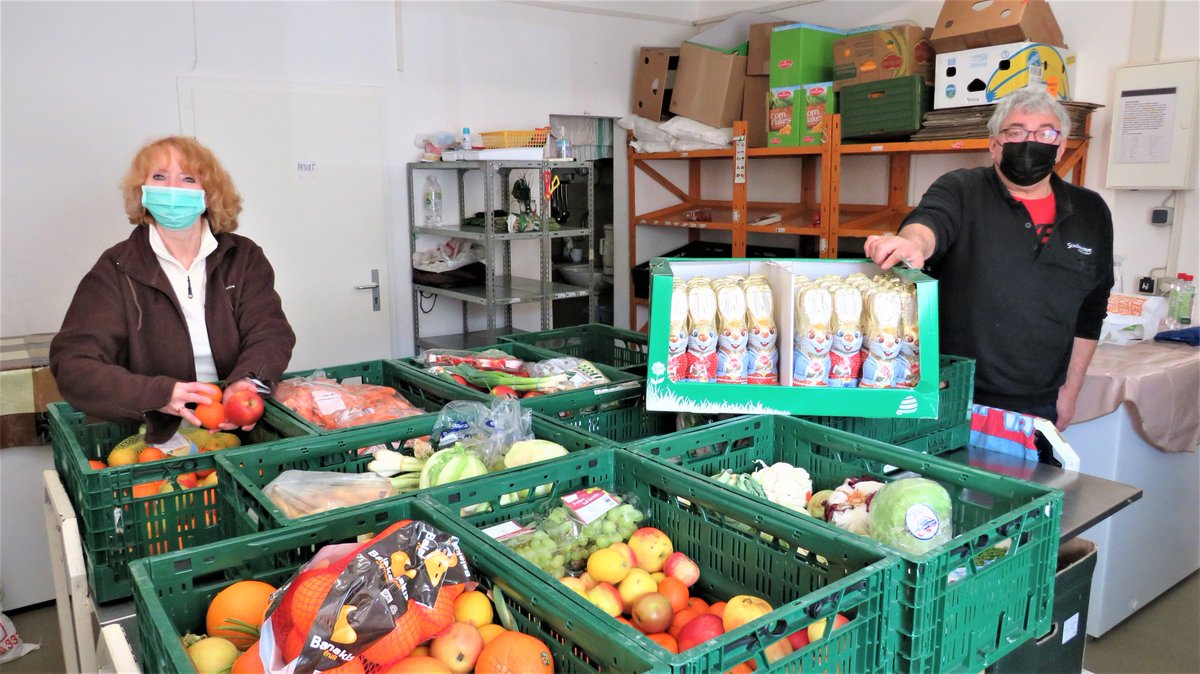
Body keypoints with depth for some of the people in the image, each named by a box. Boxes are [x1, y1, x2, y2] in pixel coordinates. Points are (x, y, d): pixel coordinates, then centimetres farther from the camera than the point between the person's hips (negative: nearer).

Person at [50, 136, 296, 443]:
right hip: (154, 433, 0)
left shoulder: (244, 257, 7)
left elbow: (271, 332, -2)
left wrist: (247, 381, -26)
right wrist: (158, 395, -26)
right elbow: (72, 363, -7)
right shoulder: (116, 270, 1)